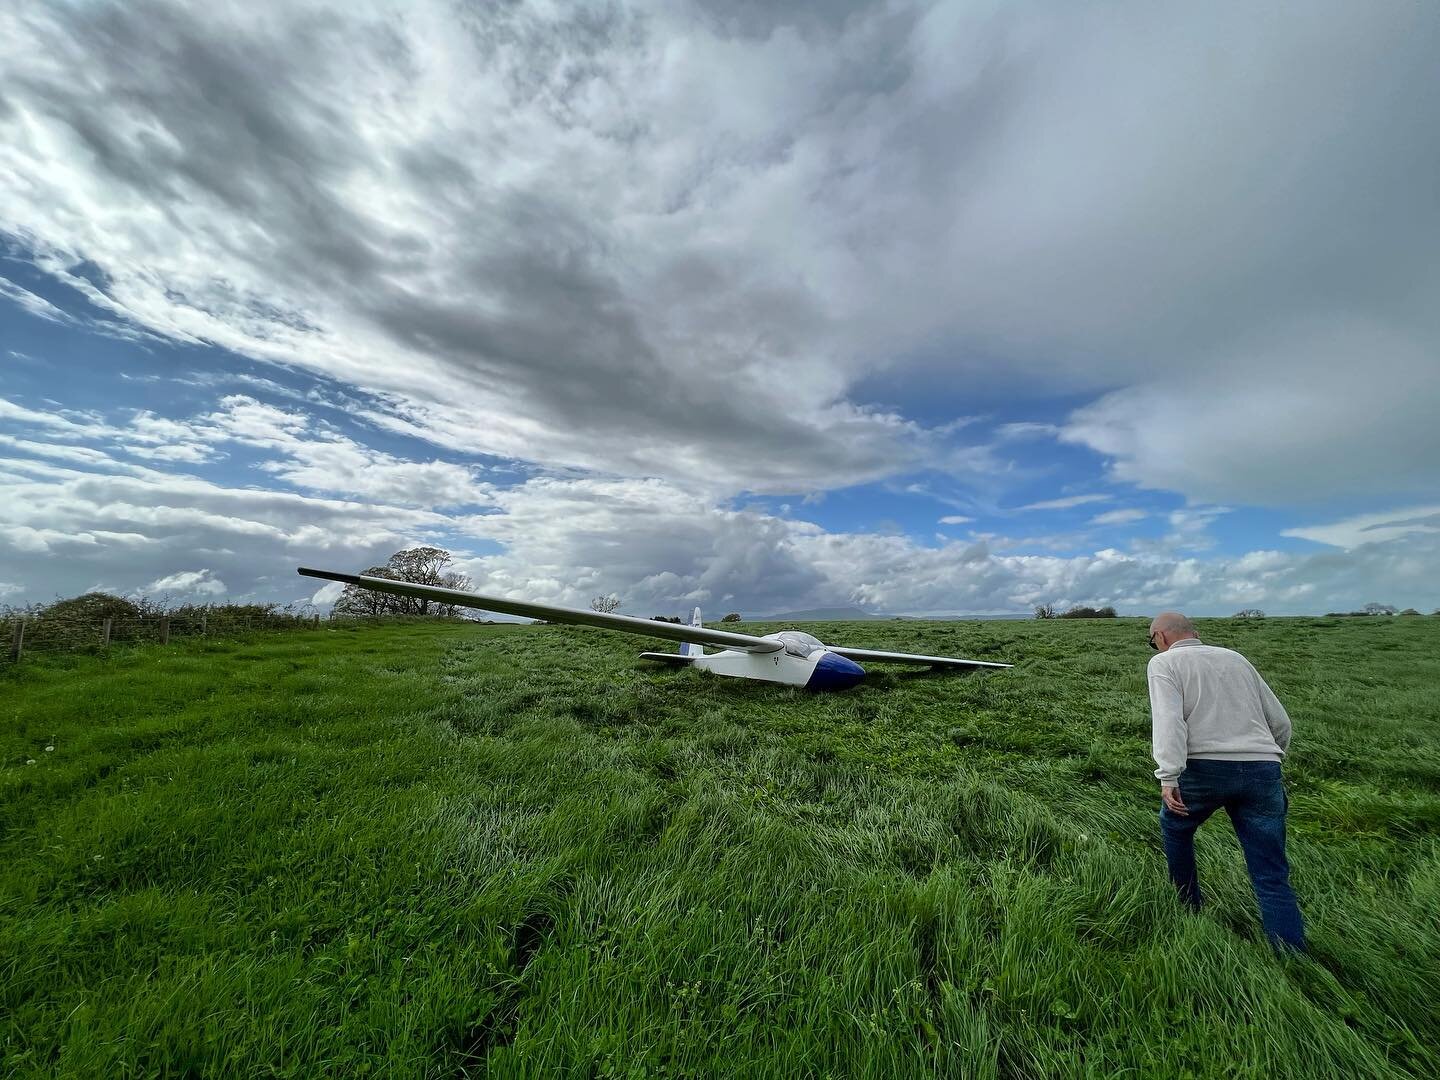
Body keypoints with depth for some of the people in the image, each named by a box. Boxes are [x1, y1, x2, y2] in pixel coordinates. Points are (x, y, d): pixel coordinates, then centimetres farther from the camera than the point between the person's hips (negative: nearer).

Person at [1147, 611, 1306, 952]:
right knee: (1272, 879, 7)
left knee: (1175, 827, 24)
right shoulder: (1236, 658, 19)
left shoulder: (1164, 662, 0)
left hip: (1205, 769, -4)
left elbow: (1168, 719, -16)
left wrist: (1168, 776, -18)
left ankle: (1189, 908, 36)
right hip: (1263, 770, 5)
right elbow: (1280, 722, 23)